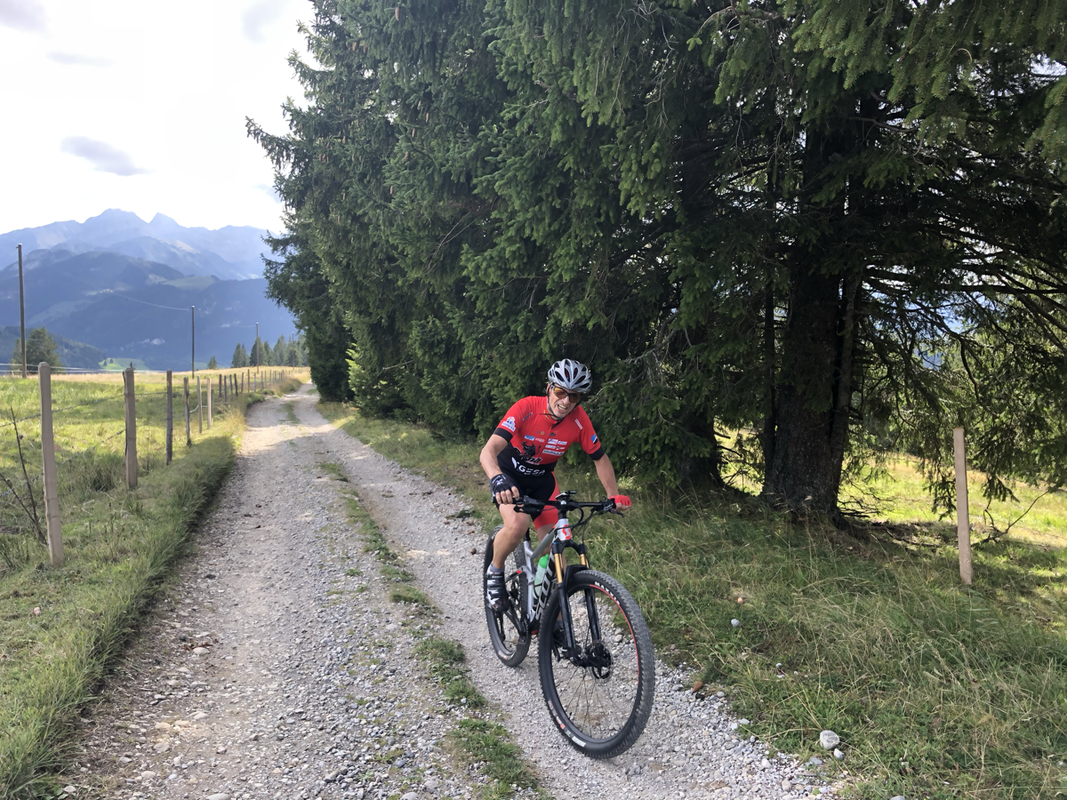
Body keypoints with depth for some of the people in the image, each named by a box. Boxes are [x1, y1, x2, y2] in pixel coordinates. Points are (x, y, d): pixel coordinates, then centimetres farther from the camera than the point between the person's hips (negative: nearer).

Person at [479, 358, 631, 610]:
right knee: (517, 524, -32)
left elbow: (600, 458, -3)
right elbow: (488, 451, -39)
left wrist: (614, 496, -13)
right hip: (508, 474, -3)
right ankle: (495, 573, -2)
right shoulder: (526, 408, -30)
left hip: (542, 479, 3)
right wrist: (498, 480, -58)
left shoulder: (579, 419, -20)